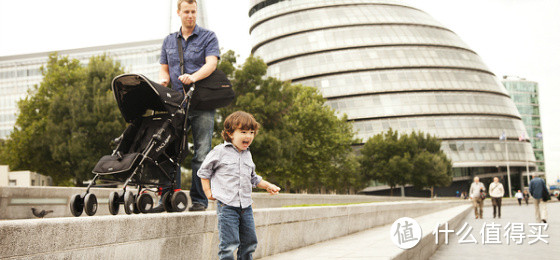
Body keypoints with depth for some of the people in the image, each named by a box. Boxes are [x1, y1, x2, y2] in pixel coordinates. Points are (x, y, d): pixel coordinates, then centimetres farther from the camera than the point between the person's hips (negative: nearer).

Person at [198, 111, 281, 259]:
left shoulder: (247, 154, 15)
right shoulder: (220, 152, -4)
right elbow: (204, 170, 5)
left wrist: (267, 186, 19)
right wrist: (208, 191, 0)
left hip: (246, 206, 6)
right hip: (226, 205, -6)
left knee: (249, 242, 11)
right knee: (229, 243, -13)